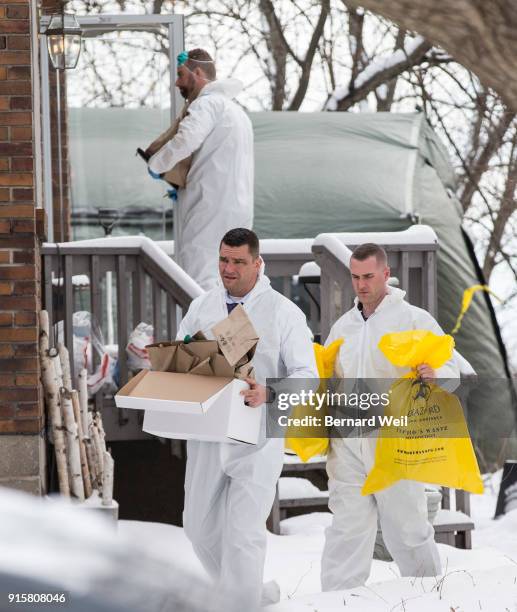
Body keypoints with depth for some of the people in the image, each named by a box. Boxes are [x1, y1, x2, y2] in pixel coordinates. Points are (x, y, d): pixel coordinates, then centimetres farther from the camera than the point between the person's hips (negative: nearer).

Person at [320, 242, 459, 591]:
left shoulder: (415, 320, -1)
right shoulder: (343, 327, 15)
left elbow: (451, 372, -7)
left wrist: (434, 376, -28)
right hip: (348, 444, 4)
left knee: (408, 530, 2)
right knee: (346, 534, 3)